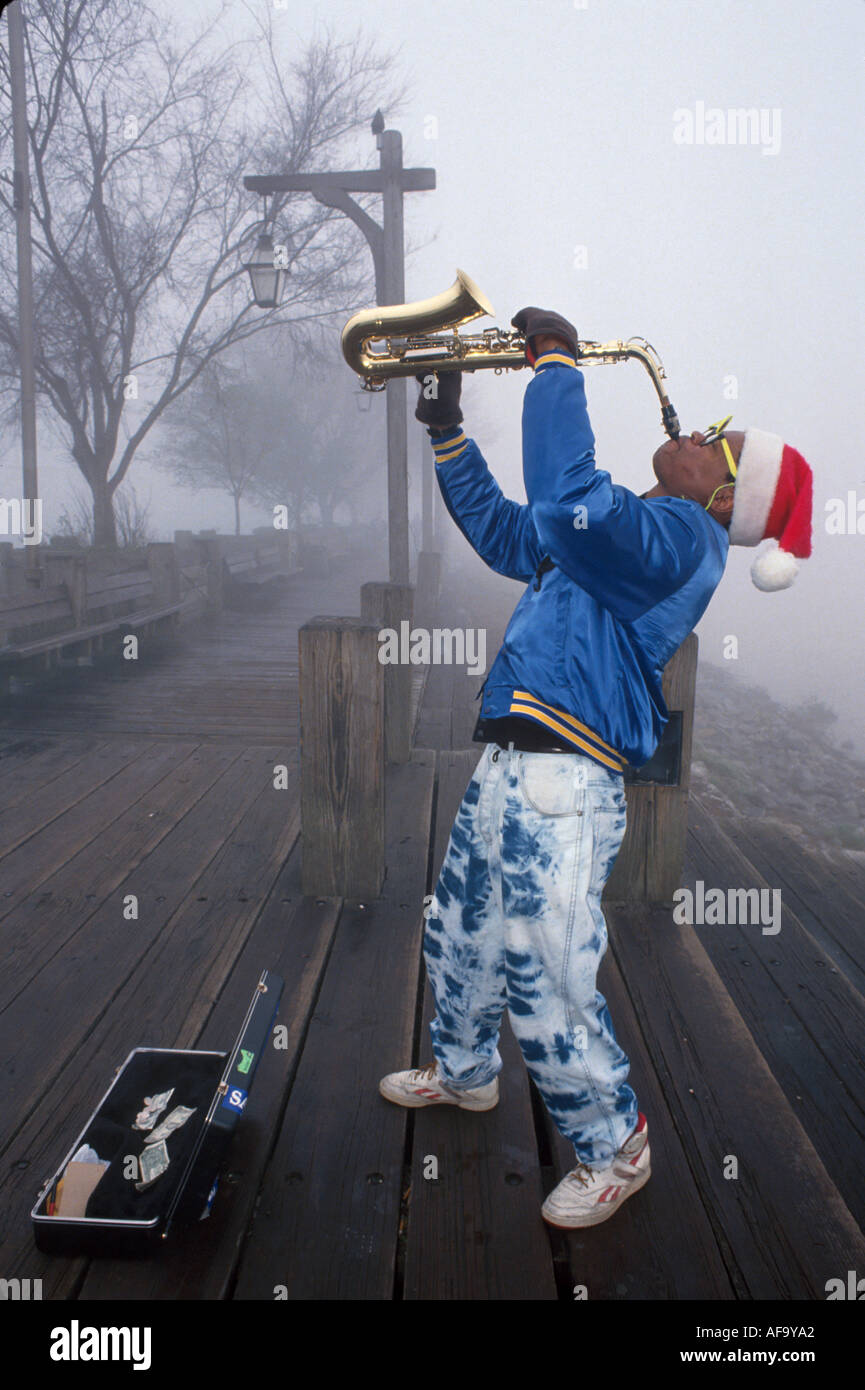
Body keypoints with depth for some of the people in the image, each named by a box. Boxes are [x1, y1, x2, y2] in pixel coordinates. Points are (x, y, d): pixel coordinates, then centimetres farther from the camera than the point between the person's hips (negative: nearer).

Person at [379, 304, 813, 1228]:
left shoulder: (681, 533, -12)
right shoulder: (637, 532, 19)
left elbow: (567, 502, -33)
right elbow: (503, 530, 29)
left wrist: (556, 364, -19)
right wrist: (447, 432, 24)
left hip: (560, 784, -10)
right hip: (508, 770, 10)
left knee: (544, 985, -1)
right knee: (457, 935, 24)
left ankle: (615, 1148, 23)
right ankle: (463, 1073, 48)